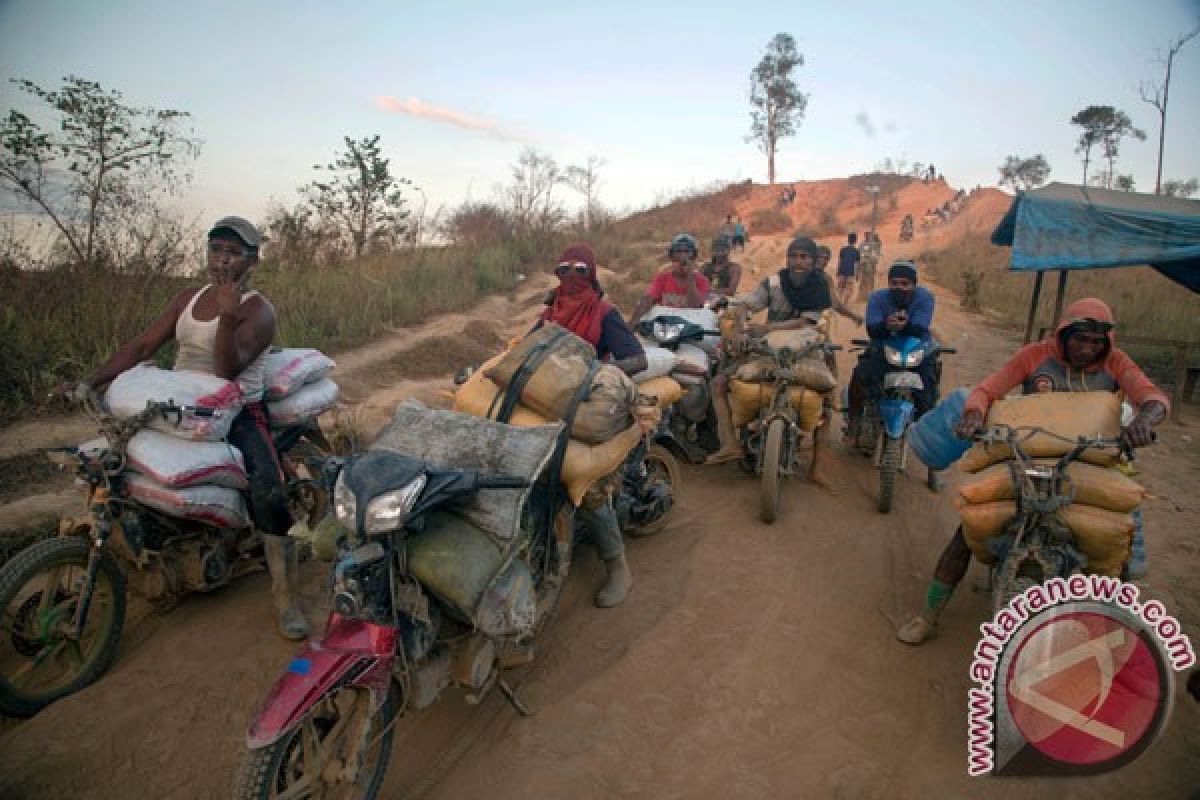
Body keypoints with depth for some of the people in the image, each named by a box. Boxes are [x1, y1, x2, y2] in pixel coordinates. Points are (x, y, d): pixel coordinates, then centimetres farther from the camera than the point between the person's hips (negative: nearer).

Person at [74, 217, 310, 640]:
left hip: (238, 415, -7)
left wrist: (228, 318, -35)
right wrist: (92, 380, -1)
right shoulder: (189, 298, 12)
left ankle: (285, 598, -16)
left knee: (271, 496, -28)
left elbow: (227, 370, -21)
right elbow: (142, 345, 10)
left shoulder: (258, 310, -8)